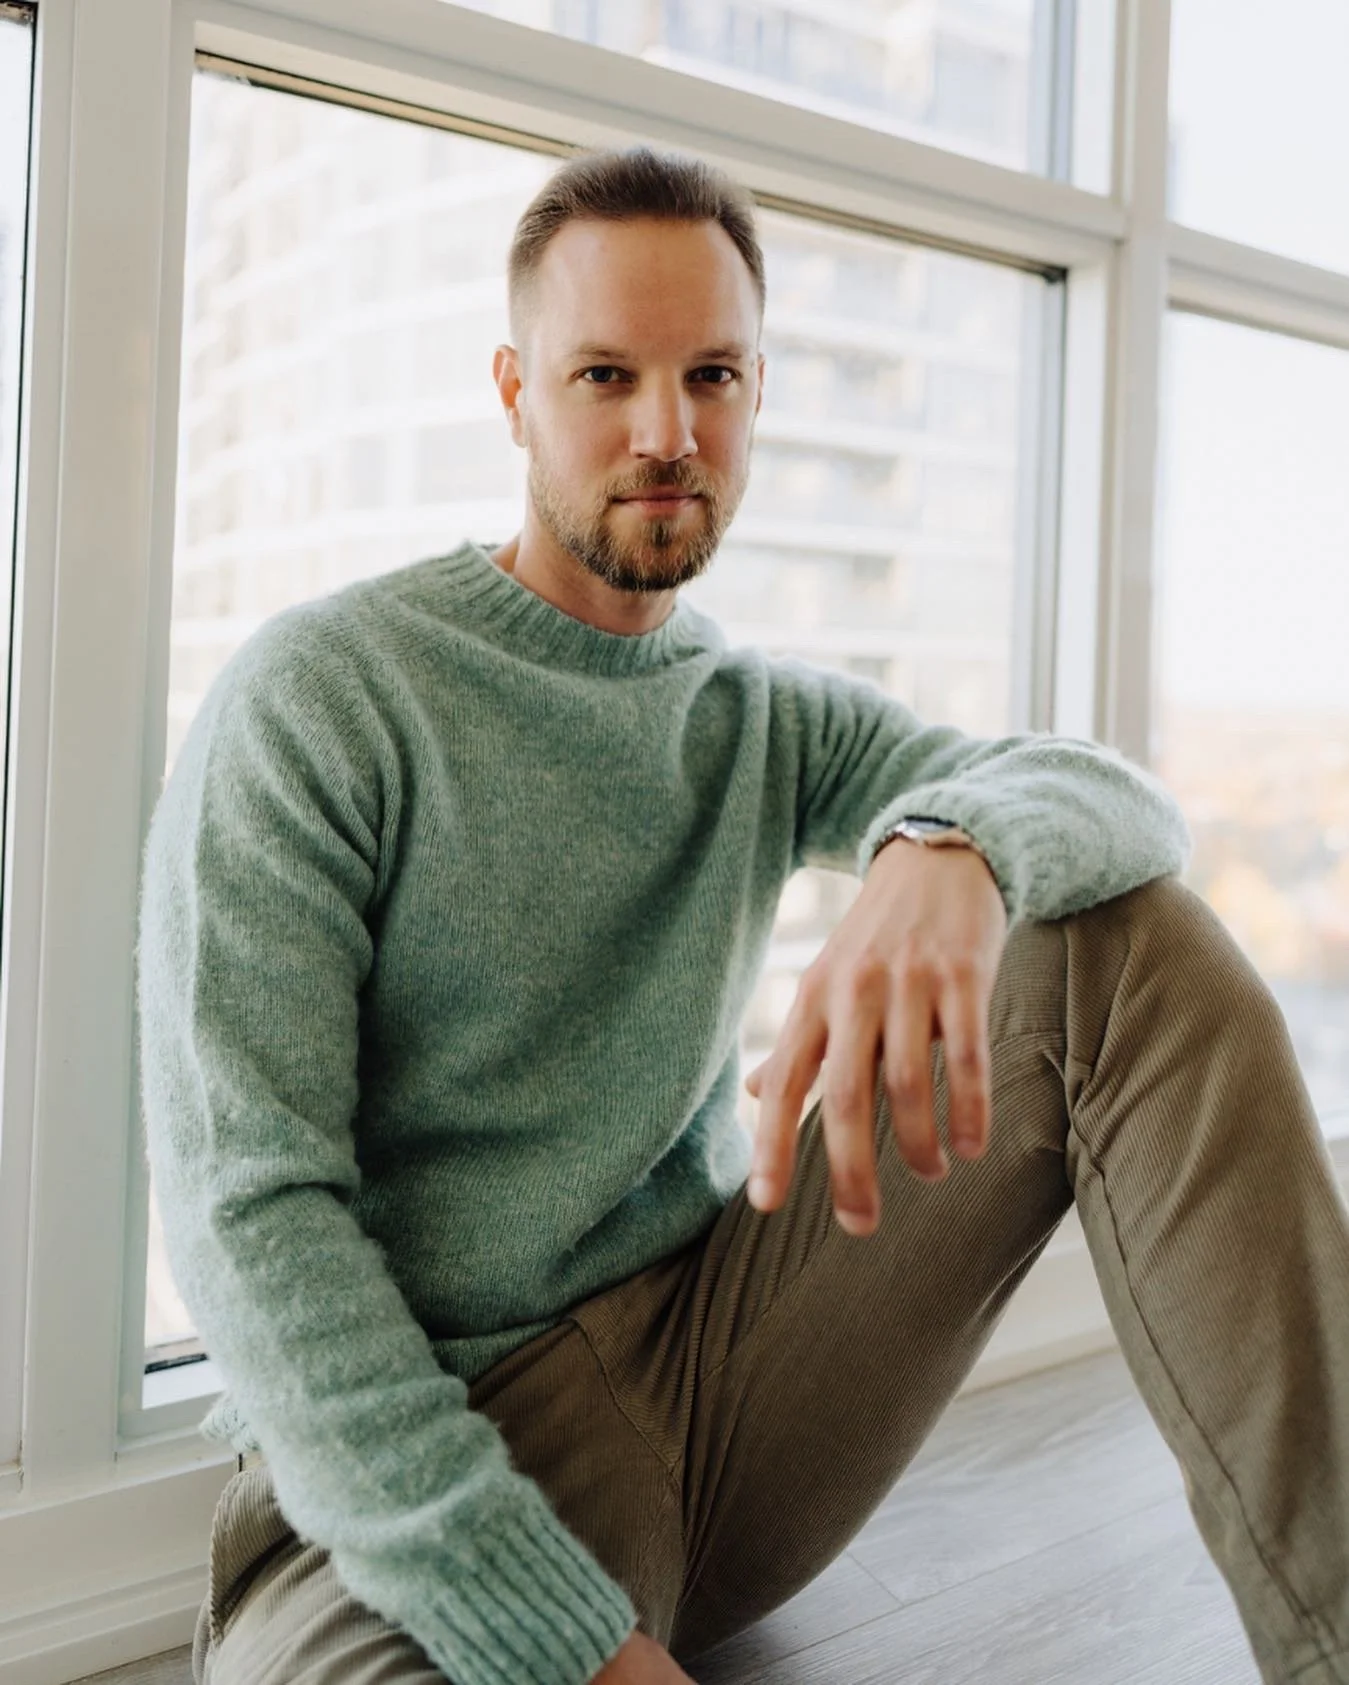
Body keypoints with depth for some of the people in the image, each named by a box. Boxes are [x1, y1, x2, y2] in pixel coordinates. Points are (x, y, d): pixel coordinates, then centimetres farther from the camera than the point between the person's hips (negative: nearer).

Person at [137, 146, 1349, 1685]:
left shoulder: (771, 721, 9)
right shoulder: (312, 702, -7)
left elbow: (1121, 798, -5)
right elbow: (246, 1207, -15)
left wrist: (949, 848, -30)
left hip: (723, 1353, 6)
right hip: (431, 1437, -5)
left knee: (1121, 934, -10)